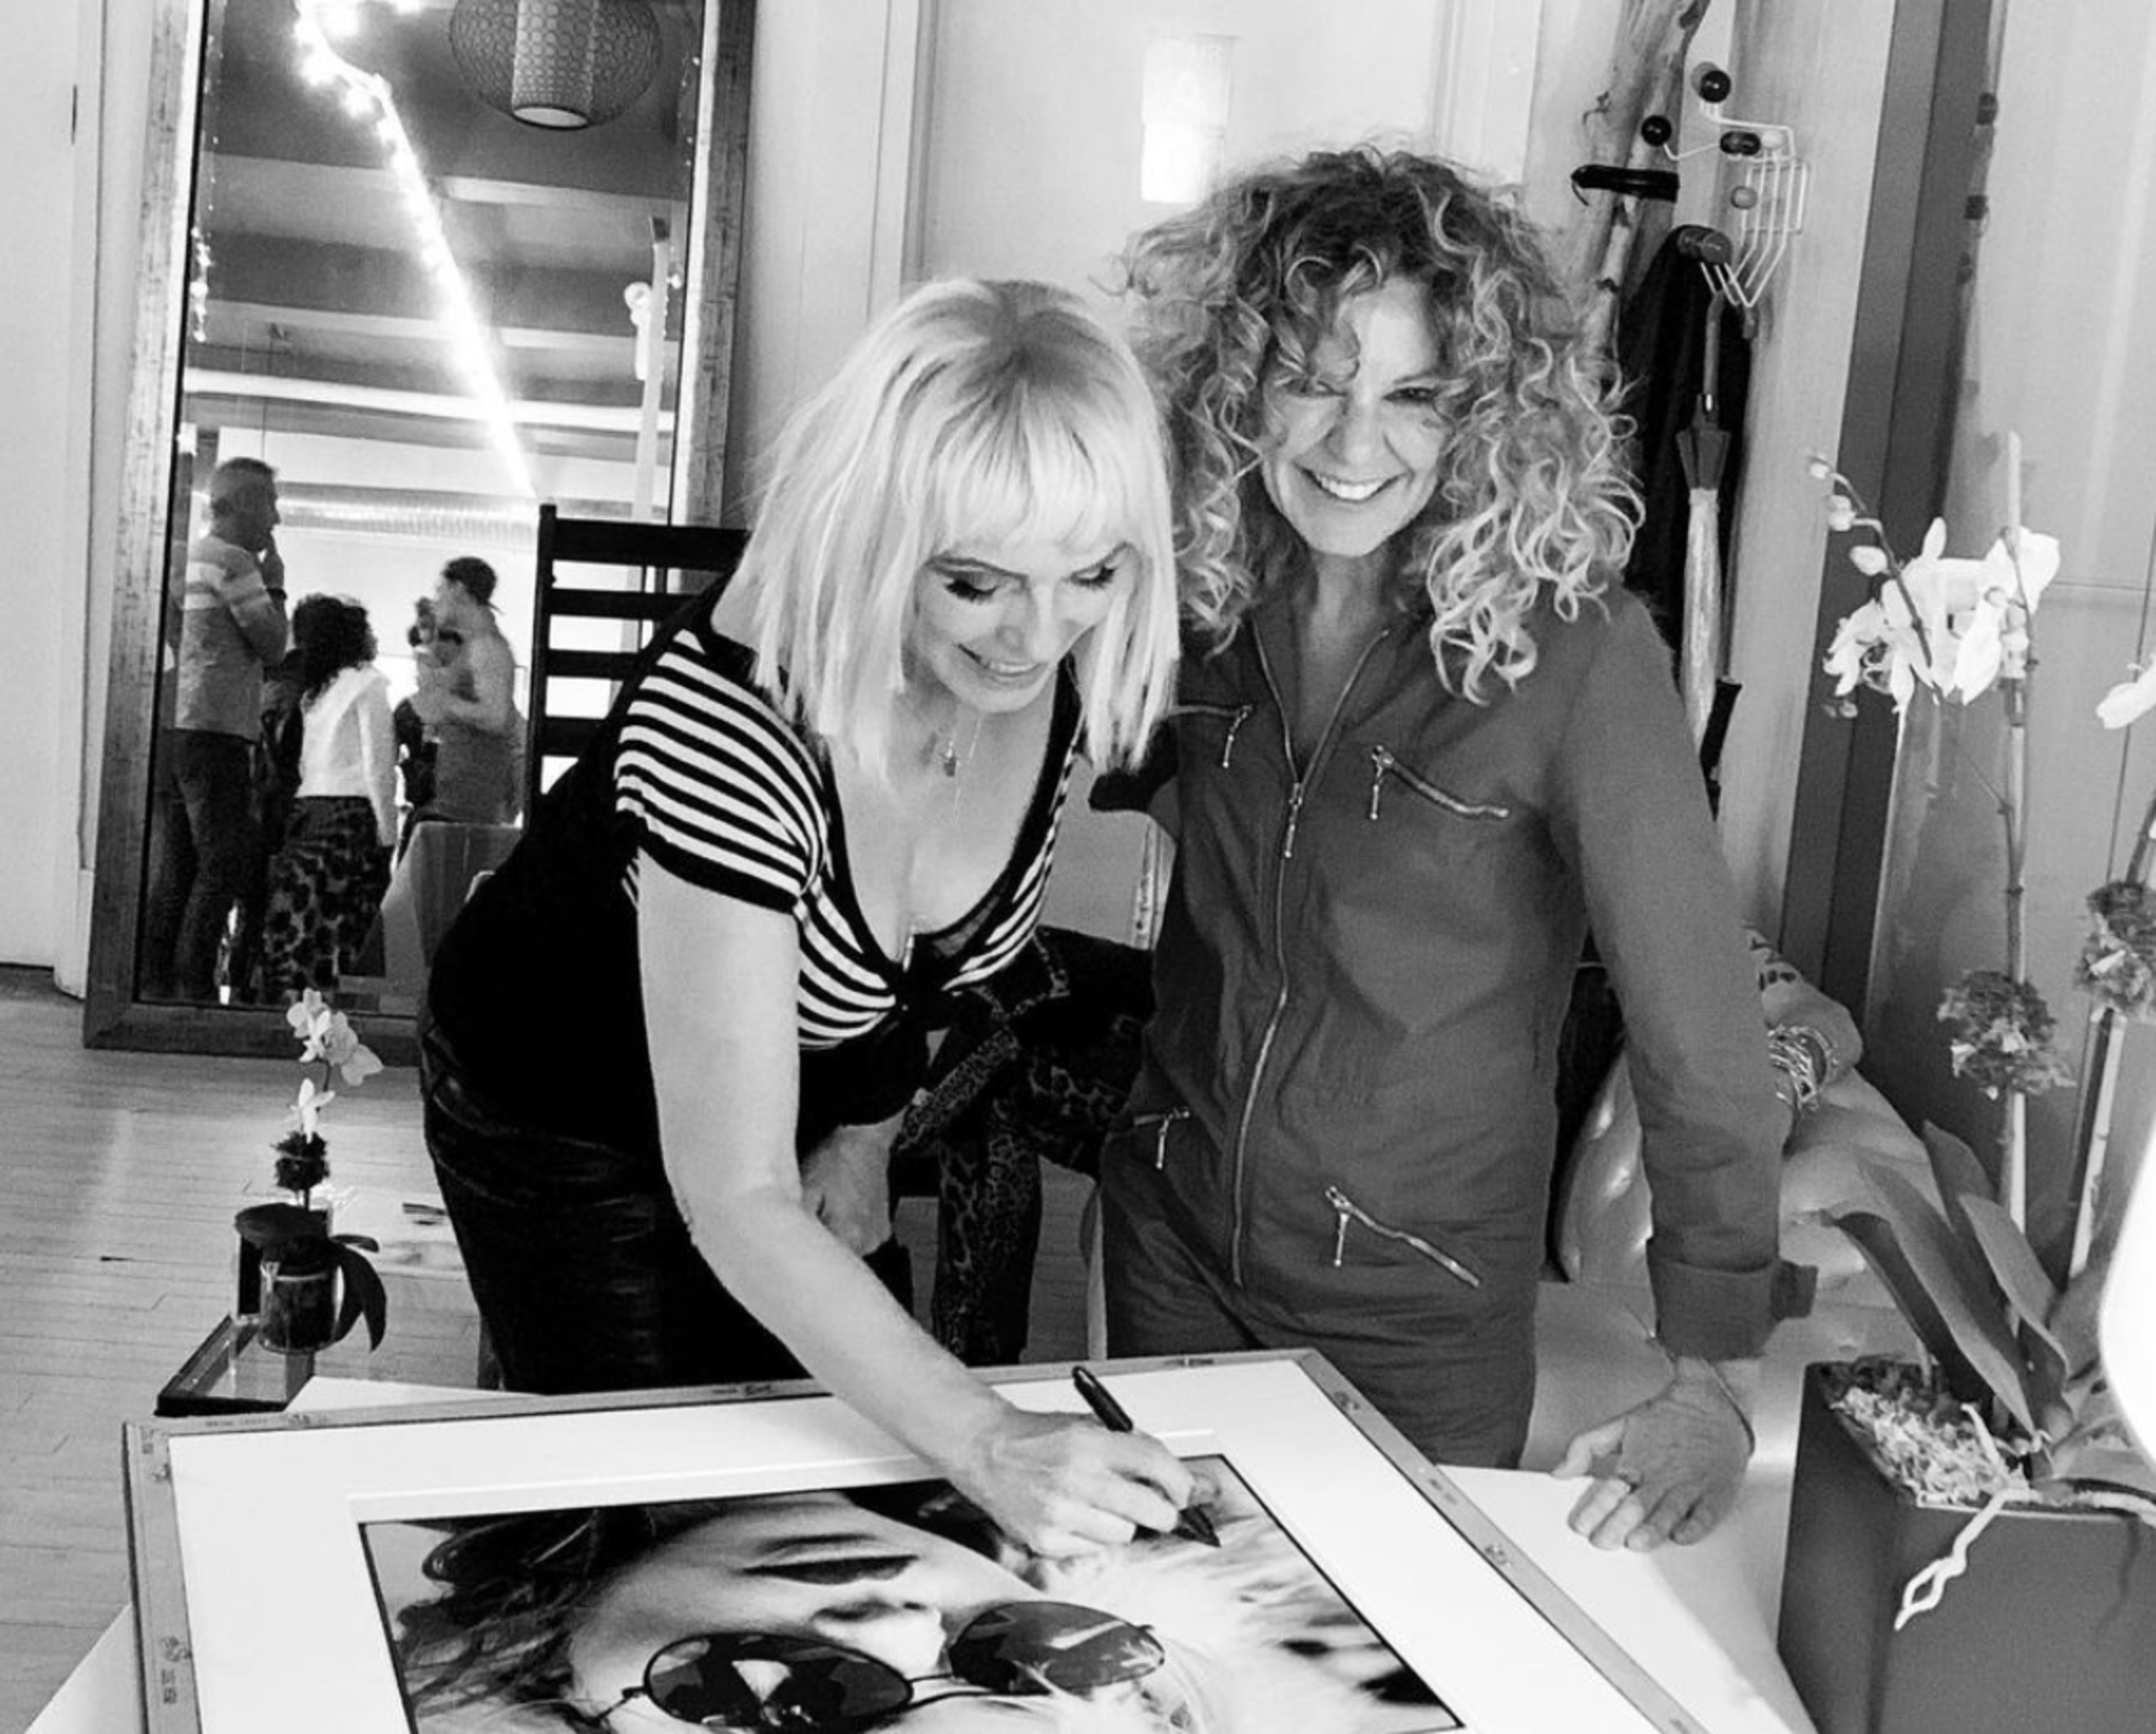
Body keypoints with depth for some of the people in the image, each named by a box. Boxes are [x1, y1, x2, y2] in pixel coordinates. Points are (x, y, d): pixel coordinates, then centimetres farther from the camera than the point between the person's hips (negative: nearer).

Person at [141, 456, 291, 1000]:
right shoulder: (233, 560, -7)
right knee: (223, 864, -6)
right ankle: (194, 985, -9)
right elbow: (273, 647, -6)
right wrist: (274, 585, 6)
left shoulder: (183, 557, 20)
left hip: (168, 729, 9)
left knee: (173, 868, 9)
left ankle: (155, 982, 9)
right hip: (213, 731, -9)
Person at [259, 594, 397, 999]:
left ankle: (287, 993, 0)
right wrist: (386, 834, -5)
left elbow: (304, 764, 12)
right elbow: (378, 766, -6)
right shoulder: (368, 683, -1)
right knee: (337, 923, -9)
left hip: (307, 810, 6)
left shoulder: (313, 691, 17)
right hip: (350, 813, -6)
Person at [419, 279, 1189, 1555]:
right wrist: (989, 1443, -47)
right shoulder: (728, 720, -41)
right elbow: (734, 1202, -40)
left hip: (807, 1099, 6)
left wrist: (871, 1127, -1)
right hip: (561, 1121, -5)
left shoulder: (1073, 673, -21)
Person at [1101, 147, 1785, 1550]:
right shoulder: (1204, 598, -9)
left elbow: (1704, 1039, -20)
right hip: (1173, 1242, 4)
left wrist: (1716, 1388, -20)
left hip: (1423, 1318, -4)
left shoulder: (1574, 655, -23)